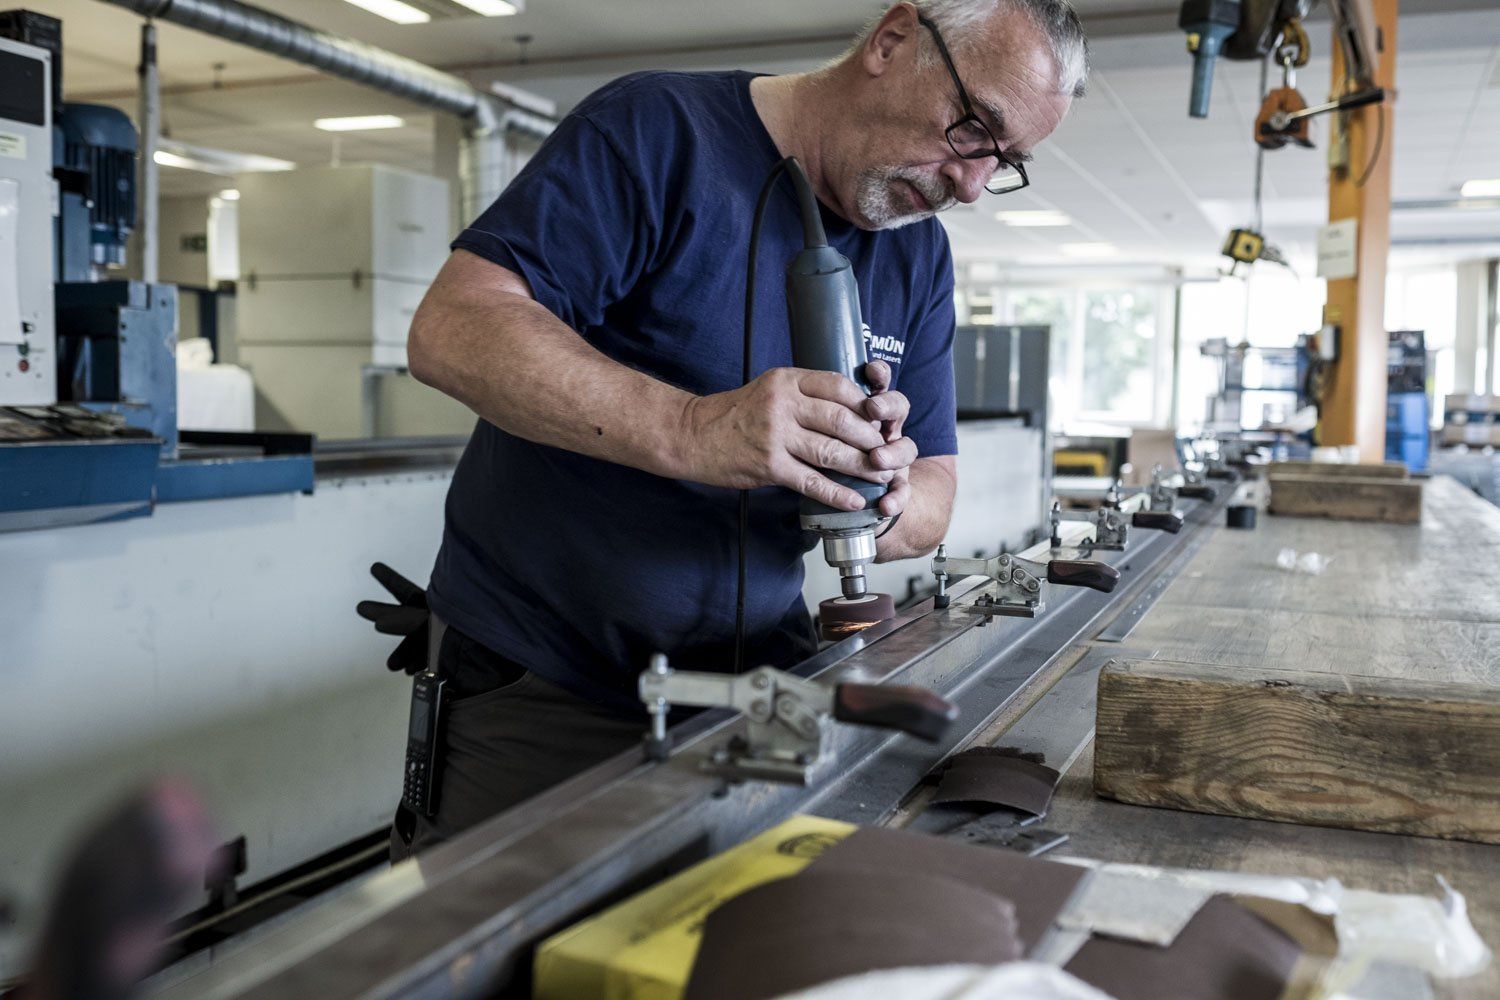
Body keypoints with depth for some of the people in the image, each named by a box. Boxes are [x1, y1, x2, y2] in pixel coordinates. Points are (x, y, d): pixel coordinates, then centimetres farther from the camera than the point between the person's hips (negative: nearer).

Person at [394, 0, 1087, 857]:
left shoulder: (920, 256, 7)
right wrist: (690, 431, -35)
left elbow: (932, 505, 5)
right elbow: (453, 329, -22)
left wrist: (885, 500, -20)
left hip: (756, 690, 5)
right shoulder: (659, 130, -11)